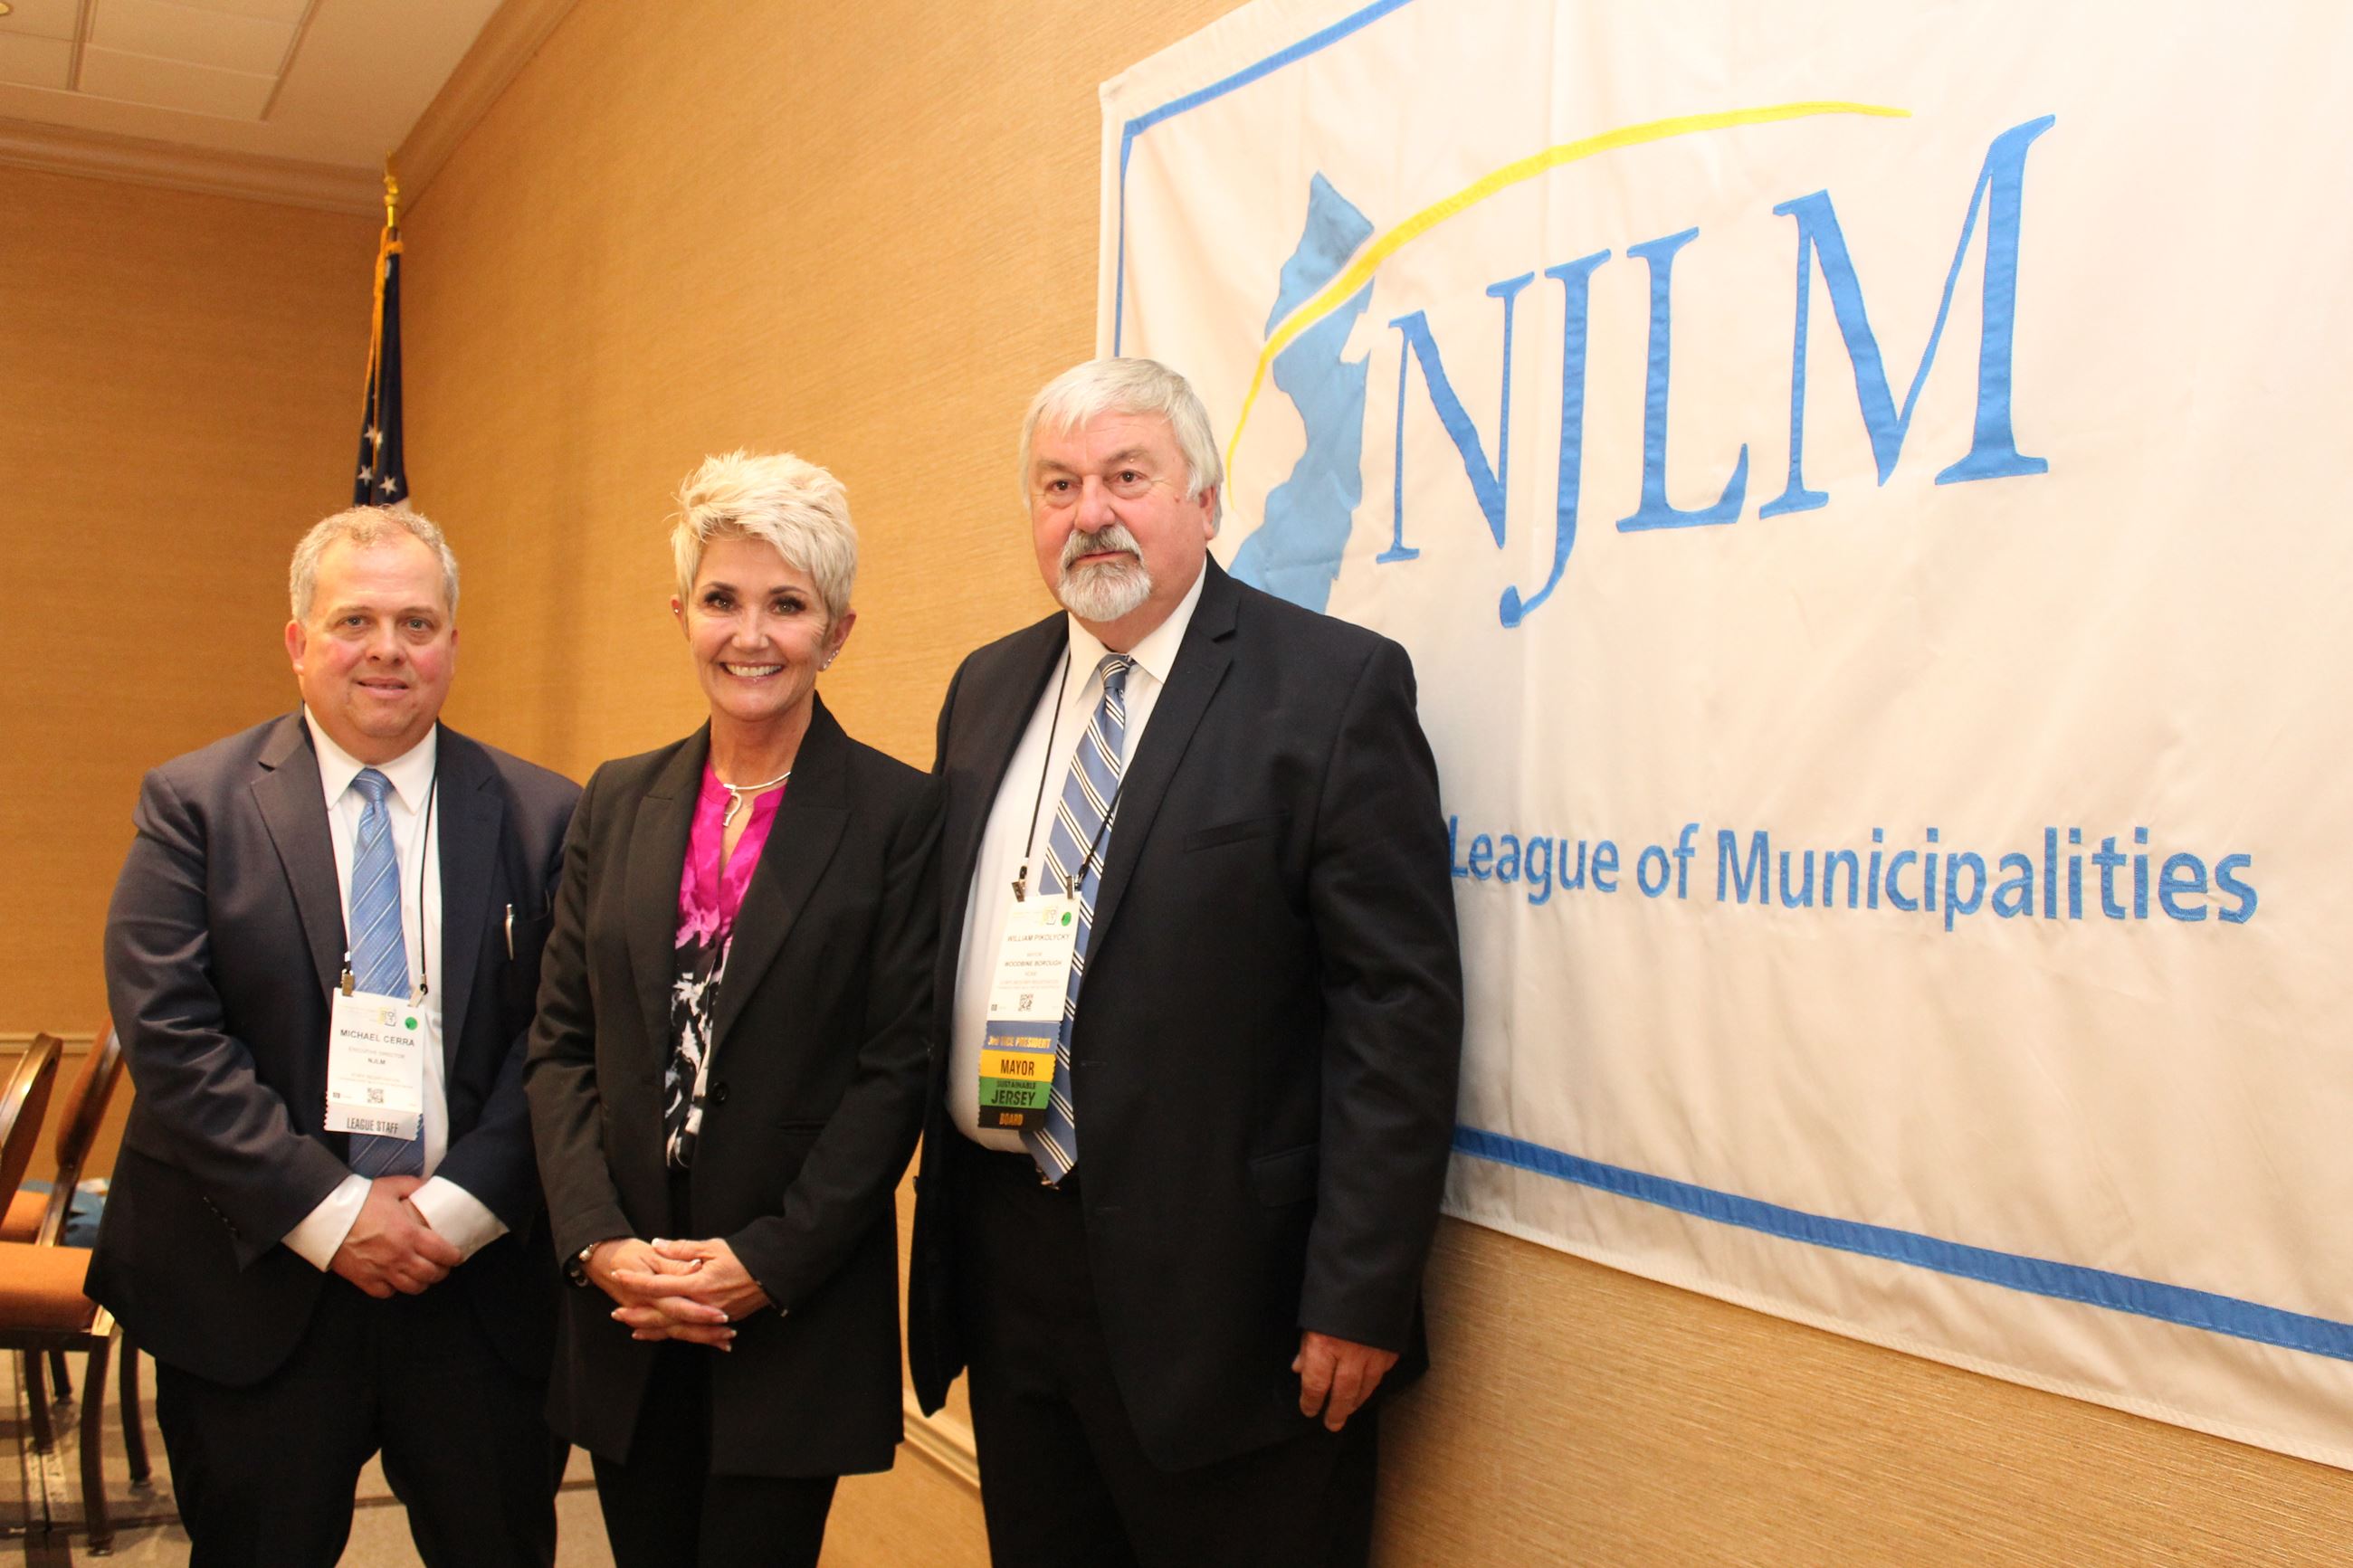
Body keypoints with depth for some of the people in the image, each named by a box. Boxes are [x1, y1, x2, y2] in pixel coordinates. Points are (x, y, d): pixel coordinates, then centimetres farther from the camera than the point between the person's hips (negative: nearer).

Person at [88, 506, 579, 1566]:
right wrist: (328, 1211, -14)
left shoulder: (539, 817, 2)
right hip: (252, 1290, -1)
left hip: (480, 1281, 1)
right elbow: (167, 1034, -9)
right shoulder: (193, 804, -1)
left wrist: (459, 1208, -13)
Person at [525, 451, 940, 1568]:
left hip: (800, 1316, -4)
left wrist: (768, 1264, -13)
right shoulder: (618, 803, 8)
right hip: (621, 1309, 4)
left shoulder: (900, 814, -6)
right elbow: (559, 1043, 5)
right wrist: (600, 1241, -7)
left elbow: (898, 1069, -9)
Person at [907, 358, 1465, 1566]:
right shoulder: (987, 690, 11)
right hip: (1005, 1266, 6)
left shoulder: (1334, 685, -9)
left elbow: (1400, 1004, -13)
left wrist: (1360, 1298, -16)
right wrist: (946, 1213, 10)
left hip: (1216, 1294, -6)